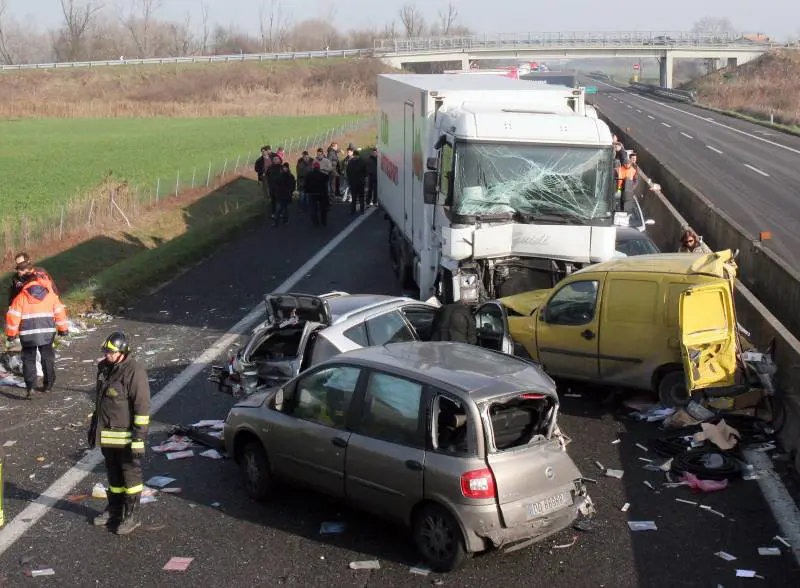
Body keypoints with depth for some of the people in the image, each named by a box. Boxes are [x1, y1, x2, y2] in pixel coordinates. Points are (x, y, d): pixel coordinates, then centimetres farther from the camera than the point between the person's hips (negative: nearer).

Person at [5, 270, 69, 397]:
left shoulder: (21, 297, -3)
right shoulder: (50, 294, 5)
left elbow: (13, 316, -4)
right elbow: (59, 311, 8)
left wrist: (11, 334, 5)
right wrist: (63, 329, 18)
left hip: (28, 334, -2)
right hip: (47, 333, 2)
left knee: (29, 359, 8)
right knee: (47, 357, 17)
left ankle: (30, 386, -1)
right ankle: (48, 384, 23)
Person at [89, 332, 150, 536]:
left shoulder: (134, 372, -20)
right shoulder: (104, 368, 8)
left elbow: (142, 407, -21)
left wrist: (139, 437, -22)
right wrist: (94, 427, 23)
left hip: (126, 436, -8)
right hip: (107, 434, 8)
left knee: (130, 474, 3)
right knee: (113, 473, 19)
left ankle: (131, 515, 11)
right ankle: (114, 508, 33)